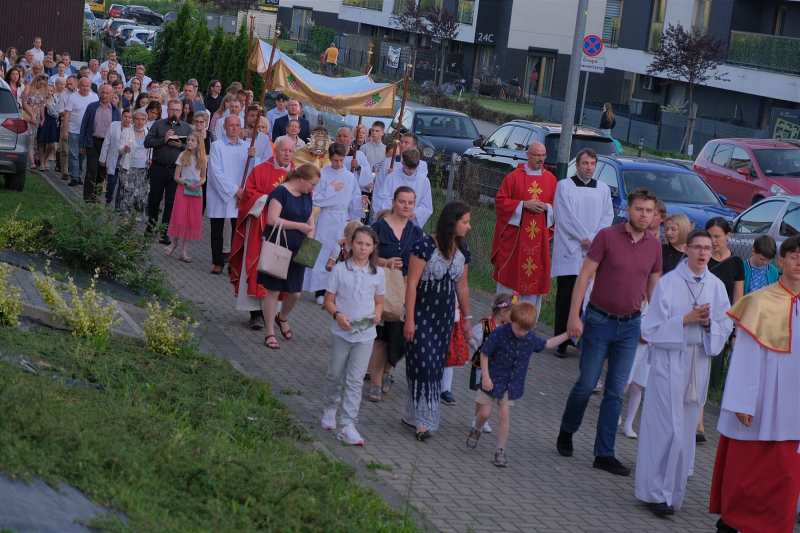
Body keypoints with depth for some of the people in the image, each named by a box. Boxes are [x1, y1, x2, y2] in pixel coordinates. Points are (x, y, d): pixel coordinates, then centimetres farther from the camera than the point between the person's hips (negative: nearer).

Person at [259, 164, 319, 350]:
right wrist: (299, 226, -17)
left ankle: (282, 318, 37)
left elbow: (310, 223, 15)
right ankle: (270, 333, 9)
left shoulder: (307, 196, 10)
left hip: (296, 251, 7)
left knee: (295, 293, 6)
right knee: (273, 291, 0)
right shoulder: (281, 191, -13)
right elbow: (272, 219, -21)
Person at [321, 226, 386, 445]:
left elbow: (379, 302, 10)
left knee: (355, 380, -2)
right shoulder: (340, 270, -5)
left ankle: (348, 426, -2)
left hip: (365, 335, 1)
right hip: (341, 332, 0)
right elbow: (329, 300, -3)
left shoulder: (378, 274, 1)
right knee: (335, 375, 14)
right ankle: (329, 407, 41)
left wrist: (377, 314, -11)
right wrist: (338, 315, -21)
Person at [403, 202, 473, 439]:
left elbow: (462, 286, 14)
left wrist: (467, 318, 16)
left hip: (444, 317, 6)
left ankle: (413, 414, 17)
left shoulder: (462, 249, 4)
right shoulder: (425, 246, -16)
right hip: (421, 314, -6)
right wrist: (409, 319, -16)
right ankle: (423, 420, -4)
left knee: (435, 366, 7)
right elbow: (412, 284, -15)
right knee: (423, 364, -8)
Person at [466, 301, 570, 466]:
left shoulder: (531, 338, -6)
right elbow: (484, 354, -11)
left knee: (504, 415, -2)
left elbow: (547, 344, 15)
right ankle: (476, 431, 36)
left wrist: (568, 335, 9)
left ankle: (500, 450, 7)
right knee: (485, 412, 2)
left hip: (512, 384, 2)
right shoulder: (499, 334, -20)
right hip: (493, 379, -2)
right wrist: (485, 377, -14)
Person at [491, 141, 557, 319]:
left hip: (539, 236, 3)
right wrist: (524, 205, -13)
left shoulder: (551, 180, 7)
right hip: (514, 235, -3)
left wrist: (547, 207, -9)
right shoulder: (514, 177, 0)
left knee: (536, 277, 3)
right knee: (510, 273, 1)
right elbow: (500, 201, -3)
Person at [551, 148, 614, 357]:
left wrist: (594, 239, -7)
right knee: (566, 298, -4)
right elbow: (565, 217, -6)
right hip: (569, 251, -3)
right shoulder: (564, 186, 1)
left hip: (594, 253, 3)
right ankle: (561, 342, 1)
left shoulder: (603, 189, 13)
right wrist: (584, 238, -10)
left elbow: (607, 216, 7)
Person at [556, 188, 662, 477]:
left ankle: (604, 454, 10)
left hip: (630, 325, 3)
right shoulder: (607, 236, -10)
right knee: (586, 384, 3)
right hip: (599, 320, -3)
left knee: (615, 391, 5)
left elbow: (653, 286, 14)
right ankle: (566, 432, 29)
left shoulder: (654, 245, 3)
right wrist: (574, 316, -15)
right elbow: (584, 276, -9)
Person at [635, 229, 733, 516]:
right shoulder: (668, 283, -7)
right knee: (668, 426, -7)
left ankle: (672, 490, 21)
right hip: (670, 361, -4)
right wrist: (686, 319, -19)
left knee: (685, 428, 9)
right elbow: (652, 328, -8)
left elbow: (726, 327, 7)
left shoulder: (716, 286, 5)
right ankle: (658, 493, 3)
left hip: (699, 362, 4)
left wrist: (708, 322, -13)